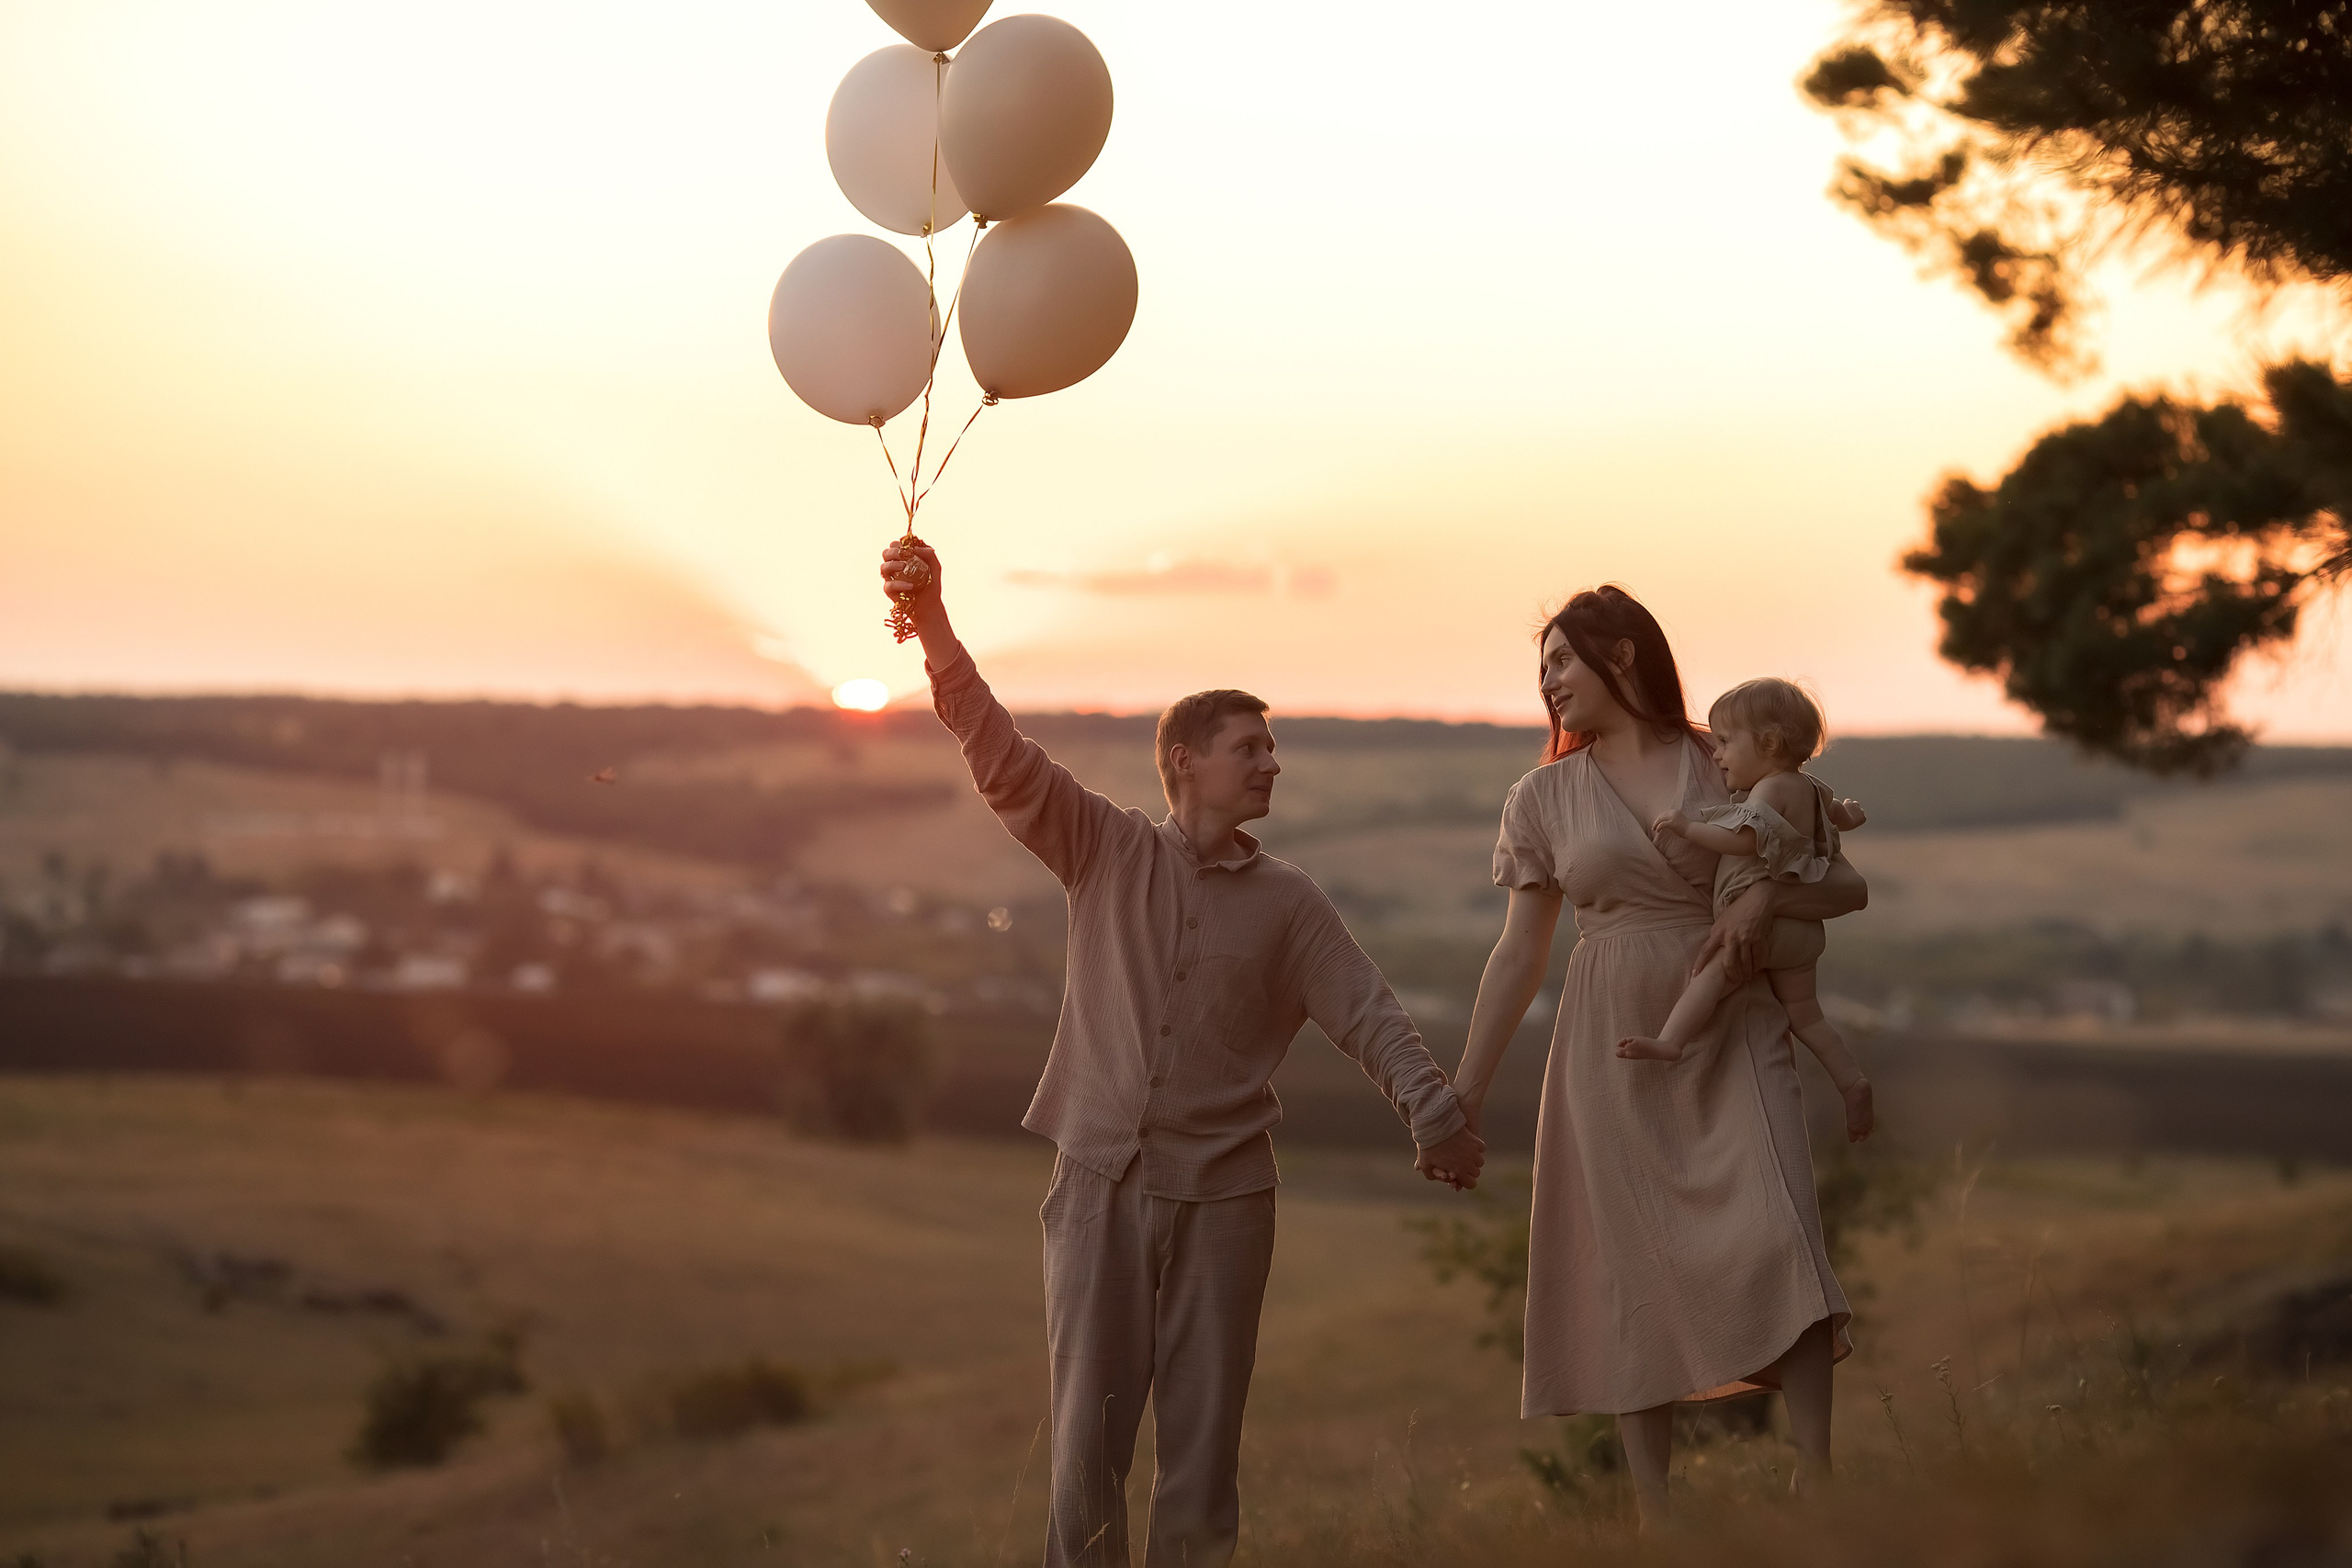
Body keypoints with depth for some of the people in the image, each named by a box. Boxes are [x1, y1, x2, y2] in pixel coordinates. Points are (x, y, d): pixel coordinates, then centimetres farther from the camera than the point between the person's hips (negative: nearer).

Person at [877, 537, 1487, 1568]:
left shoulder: (1288, 904, 7)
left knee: (1203, 1436, 3)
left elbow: (1369, 1016, 0)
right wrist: (934, 629, -18)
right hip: (1101, 1182, -1)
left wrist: (1432, 1111, -19)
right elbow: (1003, 759, -6)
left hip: (1224, 1194, 1)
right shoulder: (1108, 853, 4)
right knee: (1087, 1433, 0)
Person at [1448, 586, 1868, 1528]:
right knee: (1633, 1275, -1)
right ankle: (1655, 1521, 3)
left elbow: (1847, 886, 7)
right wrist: (1461, 1097, 6)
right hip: (1613, 1053, 1)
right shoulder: (1544, 797, 8)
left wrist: (1767, 896, -14)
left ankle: (1816, 1486, -15)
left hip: (1732, 1041, -1)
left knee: (1778, 1239, -17)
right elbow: (1520, 955, 9)